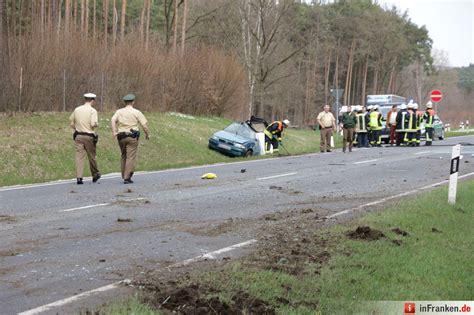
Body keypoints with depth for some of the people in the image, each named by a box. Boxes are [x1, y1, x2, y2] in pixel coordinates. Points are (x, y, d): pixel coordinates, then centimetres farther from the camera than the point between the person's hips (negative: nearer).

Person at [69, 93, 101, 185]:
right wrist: (97, 124, 2)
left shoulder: (77, 109, 7)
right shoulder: (92, 110, -8)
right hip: (89, 136, -3)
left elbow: (72, 123, 10)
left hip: (78, 136, 3)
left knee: (79, 156, -1)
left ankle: (79, 177, -12)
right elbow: (93, 124, -19)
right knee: (91, 156, 11)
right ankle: (95, 175, 28)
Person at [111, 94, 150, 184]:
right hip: (132, 137, -4)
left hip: (121, 137, 4)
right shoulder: (136, 112, 2)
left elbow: (113, 120, -9)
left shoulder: (119, 111, 10)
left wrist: (114, 132, -15)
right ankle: (127, 178, -11)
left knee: (124, 156, 17)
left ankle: (124, 176, 21)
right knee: (130, 157, -5)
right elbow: (144, 125, -2)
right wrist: (147, 134, 12)